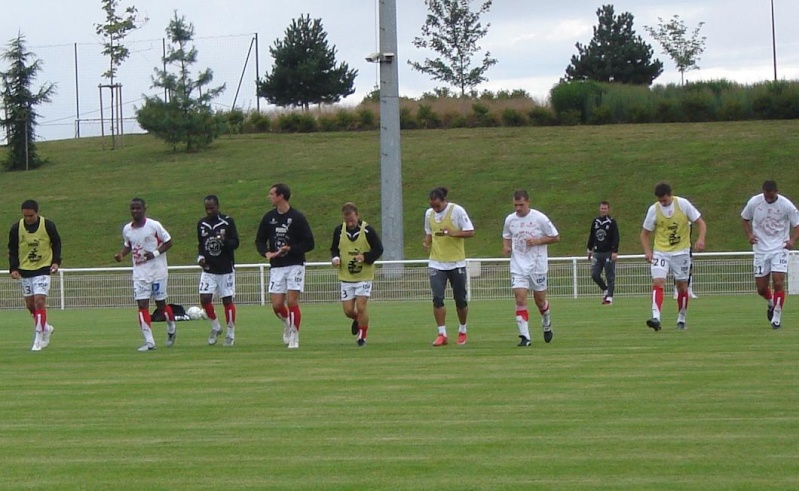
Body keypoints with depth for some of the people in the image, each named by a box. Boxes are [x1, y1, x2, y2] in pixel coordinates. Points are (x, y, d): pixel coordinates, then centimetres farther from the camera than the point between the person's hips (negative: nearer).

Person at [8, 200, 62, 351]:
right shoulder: (16, 228, -6)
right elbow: (12, 250, 3)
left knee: (39, 301, -16)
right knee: (30, 305, 8)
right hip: (25, 271, 3)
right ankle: (46, 328, 34)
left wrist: (56, 262, -8)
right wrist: (13, 268, -8)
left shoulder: (48, 225, -10)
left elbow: (56, 243, 4)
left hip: (43, 269, -3)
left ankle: (39, 339, -13)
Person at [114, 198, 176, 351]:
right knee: (142, 305, -6)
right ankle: (149, 341, -6)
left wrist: (155, 253, -19)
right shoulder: (127, 229, 4)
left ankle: (171, 329, 35)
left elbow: (168, 242, -5)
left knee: (160, 303, 6)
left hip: (157, 271, -4)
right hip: (140, 274, 4)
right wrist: (121, 254, -1)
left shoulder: (154, 225, -11)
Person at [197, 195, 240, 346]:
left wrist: (224, 240, -27)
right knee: (205, 299, -8)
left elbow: (235, 243, -7)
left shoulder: (228, 222, -7)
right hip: (208, 269, 3)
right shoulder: (201, 223, 5)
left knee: (227, 300, 1)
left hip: (226, 269, -3)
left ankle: (230, 334, 13)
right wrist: (200, 257, -3)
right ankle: (215, 327, 16)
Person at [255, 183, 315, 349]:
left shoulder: (297, 217, -7)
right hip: (276, 267, 4)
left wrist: (290, 249, -19)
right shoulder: (268, 217, 6)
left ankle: (294, 338, 0)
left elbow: (309, 243, -6)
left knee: (292, 301, -10)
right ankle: (287, 324, 29)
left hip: (295, 265, -4)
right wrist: (266, 253, -8)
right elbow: (259, 240, 13)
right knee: (277, 305, -2)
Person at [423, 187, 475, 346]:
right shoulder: (429, 213, 5)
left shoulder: (457, 211, -10)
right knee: (437, 298, -10)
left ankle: (462, 331, 25)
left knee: (460, 299, 5)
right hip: (436, 263, 3)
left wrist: (453, 233, -25)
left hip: (456, 262, -3)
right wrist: (427, 242, -3)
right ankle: (442, 334, -5)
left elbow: (470, 232, -9)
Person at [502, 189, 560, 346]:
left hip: (538, 265, -2)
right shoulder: (510, 219, 2)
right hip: (518, 267, 2)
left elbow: (555, 237, -2)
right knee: (520, 299, -13)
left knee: (539, 300, 10)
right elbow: (506, 237, 20)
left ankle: (546, 324, 41)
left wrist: (538, 241, -16)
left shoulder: (540, 218, -8)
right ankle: (524, 336, -13)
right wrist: (506, 247, -2)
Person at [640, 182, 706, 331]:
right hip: (660, 252, 0)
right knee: (658, 282, -19)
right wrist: (647, 251, -11)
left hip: (681, 252, 0)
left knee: (682, 286, 7)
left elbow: (700, 223, -3)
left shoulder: (683, 204, -9)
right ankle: (656, 318, -29)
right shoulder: (653, 210, -5)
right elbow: (645, 233, 5)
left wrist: (700, 239, -21)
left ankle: (681, 320, 22)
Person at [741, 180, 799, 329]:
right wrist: (749, 234, -6)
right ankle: (771, 303, 38)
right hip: (761, 250, 3)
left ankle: (776, 316, -3)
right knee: (761, 288, 5)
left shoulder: (786, 205, -11)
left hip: (779, 249, -3)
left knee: (778, 282, -16)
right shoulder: (754, 202, -5)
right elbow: (745, 219, 12)